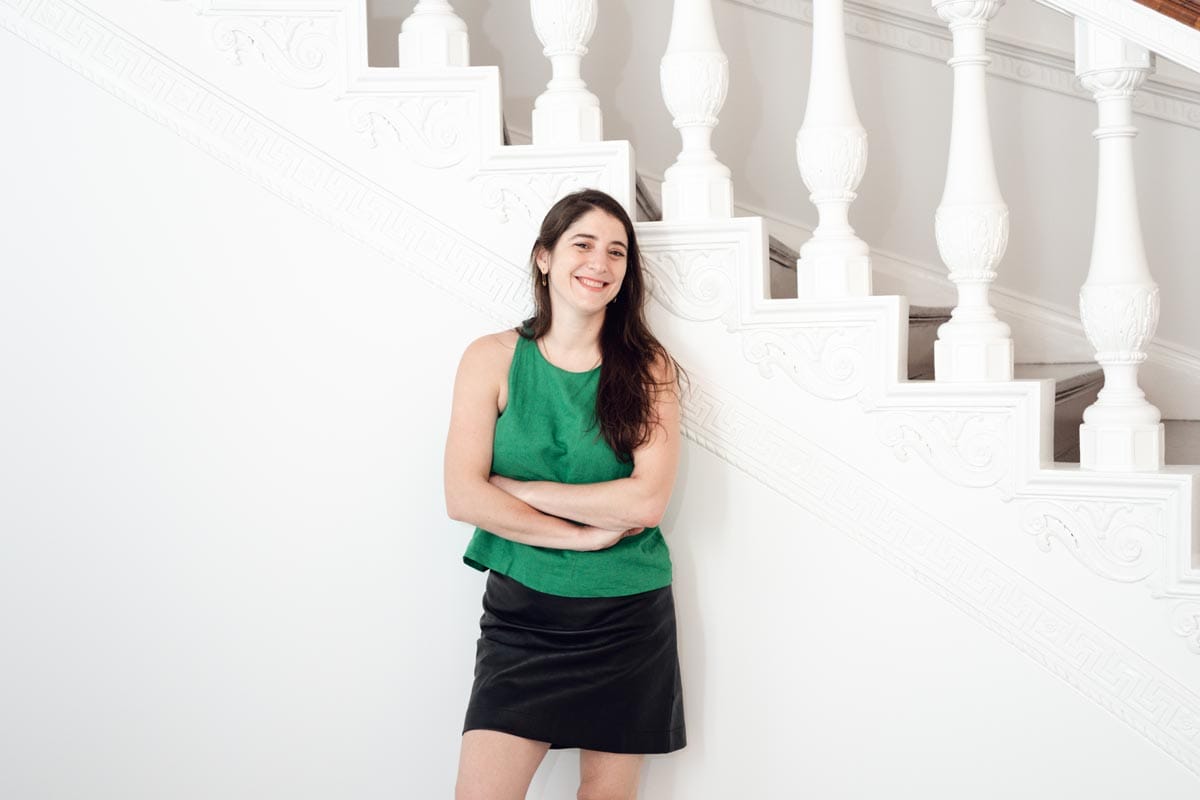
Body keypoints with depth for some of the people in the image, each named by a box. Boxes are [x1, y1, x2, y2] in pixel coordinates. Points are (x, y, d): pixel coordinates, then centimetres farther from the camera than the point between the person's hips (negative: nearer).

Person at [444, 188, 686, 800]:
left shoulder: (649, 367, -1)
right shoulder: (493, 358, -1)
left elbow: (647, 500, -13)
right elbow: (463, 497, -9)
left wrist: (516, 486, -12)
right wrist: (584, 533, -13)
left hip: (628, 617, 0)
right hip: (520, 613, 0)